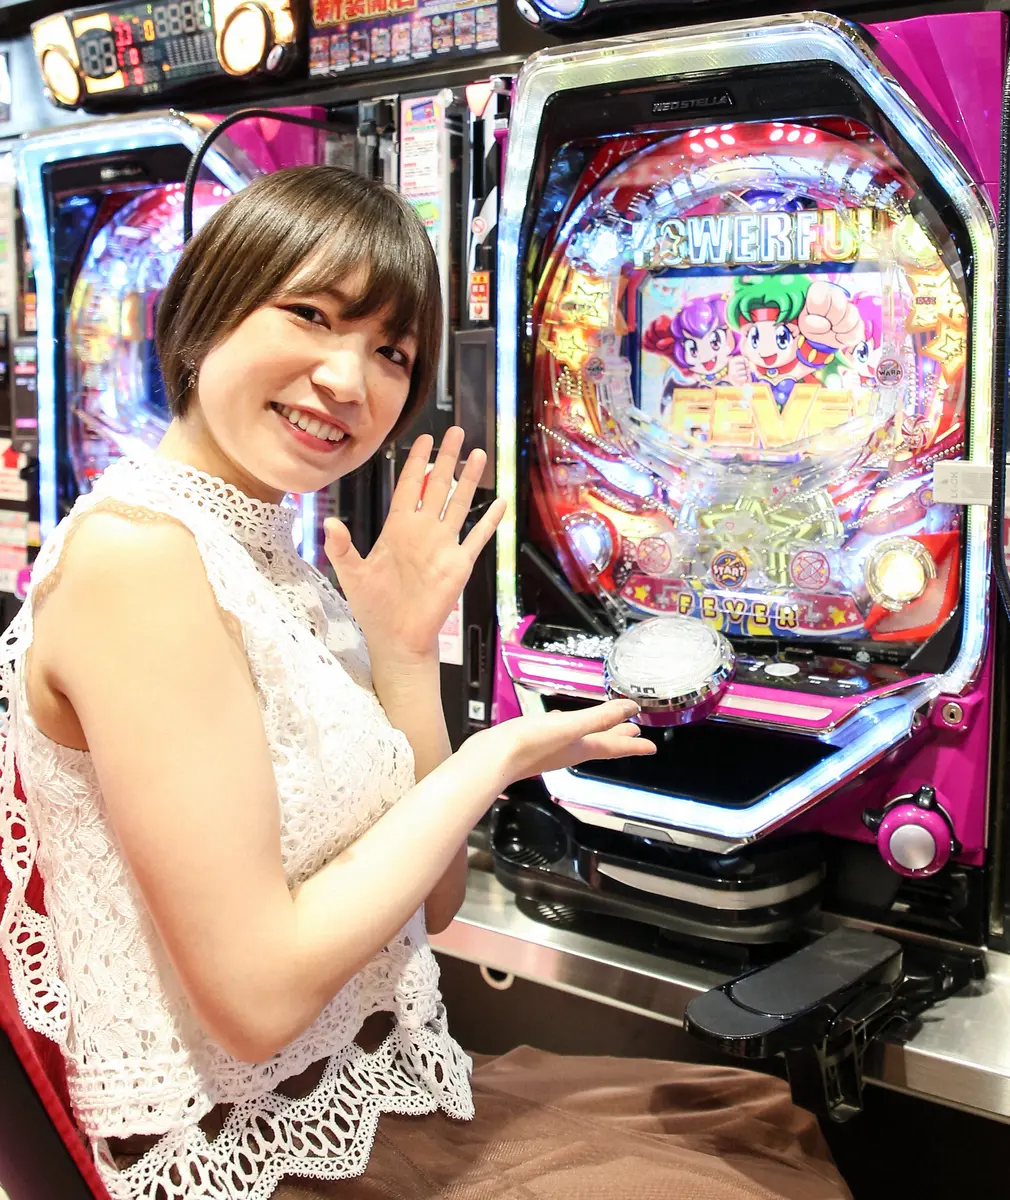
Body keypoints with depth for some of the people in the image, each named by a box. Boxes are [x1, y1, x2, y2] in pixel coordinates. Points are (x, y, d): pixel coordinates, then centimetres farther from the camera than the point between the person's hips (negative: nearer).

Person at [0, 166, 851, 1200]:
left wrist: (407, 651, -7)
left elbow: (428, 901, 6)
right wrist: (498, 758, -15)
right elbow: (257, 993, -25)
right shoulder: (132, 549, -21)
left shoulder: (277, 569, 5)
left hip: (377, 1091, 8)